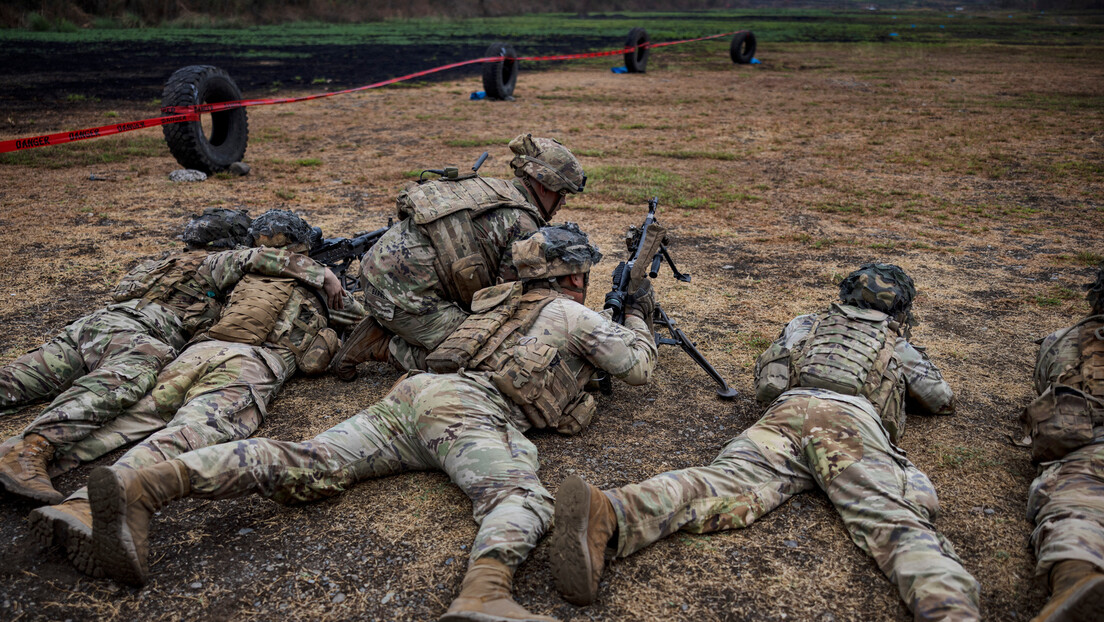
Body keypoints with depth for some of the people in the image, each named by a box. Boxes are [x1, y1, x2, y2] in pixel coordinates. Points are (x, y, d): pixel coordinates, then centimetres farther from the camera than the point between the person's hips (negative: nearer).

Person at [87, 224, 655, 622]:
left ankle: (140, 485, -28)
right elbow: (638, 366, 22)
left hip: (414, 391, 7)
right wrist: (638, 315, 41)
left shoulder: (508, 298, 35)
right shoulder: (572, 313, 17)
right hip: (466, 405, -6)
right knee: (521, 497, -28)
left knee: (305, 468, -11)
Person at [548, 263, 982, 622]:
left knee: (726, 482, -22)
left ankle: (607, 514, -50)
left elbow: (763, 382, 33)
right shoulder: (900, 347, 35)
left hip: (787, 410, 1)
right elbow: (944, 401, 48)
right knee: (894, 518, -21)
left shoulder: (806, 325, 37)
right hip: (853, 420, -1)